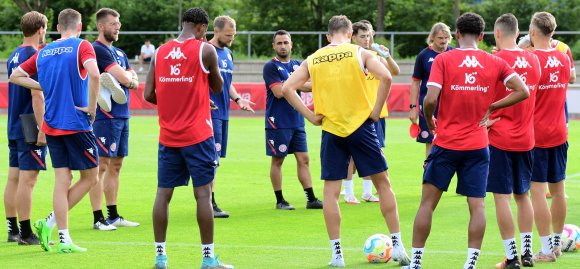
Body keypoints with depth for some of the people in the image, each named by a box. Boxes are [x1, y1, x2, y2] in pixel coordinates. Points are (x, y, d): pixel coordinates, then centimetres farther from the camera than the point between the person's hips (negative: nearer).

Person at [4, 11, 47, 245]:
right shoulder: (35, 56, -14)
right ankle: (26, 234, -7)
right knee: (27, 179, -7)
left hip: (14, 127, 9)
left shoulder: (14, 56, 13)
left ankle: (13, 229, 14)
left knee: (14, 177, 10)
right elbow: (37, 95, -19)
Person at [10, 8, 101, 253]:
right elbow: (94, 74, -25)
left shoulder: (44, 52, 11)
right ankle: (51, 223, -3)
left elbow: (15, 76, 15)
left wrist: (47, 86, 10)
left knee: (62, 181, 6)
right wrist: (91, 108, -15)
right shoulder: (82, 47, -7)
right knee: (90, 177, 7)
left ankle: (64, 239, 2)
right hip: (77, 124, -6)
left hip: (52, 126, 6)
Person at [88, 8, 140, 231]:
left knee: (115, 166, 12)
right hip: (105, 116, -9)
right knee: (102, 166, -7)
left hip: (122, 116, 9)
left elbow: (134, 81, 12)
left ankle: (113, 216, 19)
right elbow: (124, 78, -17)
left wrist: (126, 79, -7)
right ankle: (98, 219, -7)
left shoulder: (119, 53, 18)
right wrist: (128, 78, 4)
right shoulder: (98, 50, -11)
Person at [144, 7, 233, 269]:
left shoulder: (160, 52, 5)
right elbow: (217, 87, 7)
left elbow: (149, 94, 4)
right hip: (197, 135, -4)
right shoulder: (205, 50, -6)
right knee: (203, 193, 0)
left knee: (163, 193, 8)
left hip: (168, 136, 4)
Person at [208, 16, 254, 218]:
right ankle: (210, 204, -9)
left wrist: (238, 99, 11)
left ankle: (209, 203, 14)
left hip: (223, 112, 8)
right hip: (210, 112, -8)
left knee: (214, 157, 10)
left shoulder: (228, 53, 16)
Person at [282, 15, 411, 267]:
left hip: (331, 130, 1)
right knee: (382, 183, 10)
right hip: (361, 125, -1)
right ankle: (397, 245, 9)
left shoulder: (312, 60, 7)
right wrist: (376, 111, -7)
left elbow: (287, 88, -1)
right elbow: (385, 77, -15)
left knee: (331, 191, 6)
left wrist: (310, 115, 1)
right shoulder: (359, 53, 0)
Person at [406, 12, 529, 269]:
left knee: (428, 202, 7)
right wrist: (492, 107, 4)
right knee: (477, 205, 3)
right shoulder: (495, 63, 3)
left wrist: (429, 120, 5)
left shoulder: (443, 60, -5)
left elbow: (430, 99, -15)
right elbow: (523, 91, -3)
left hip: (446, 143, -1)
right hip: (478, 146, 1)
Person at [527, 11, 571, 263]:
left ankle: (546, 249, -5)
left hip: (535, 135, -6)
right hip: (559, 133, 6)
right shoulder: (564, 59, 5)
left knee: (538, 190, -4)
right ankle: (557, 243, 24)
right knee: (558, 189, 14)